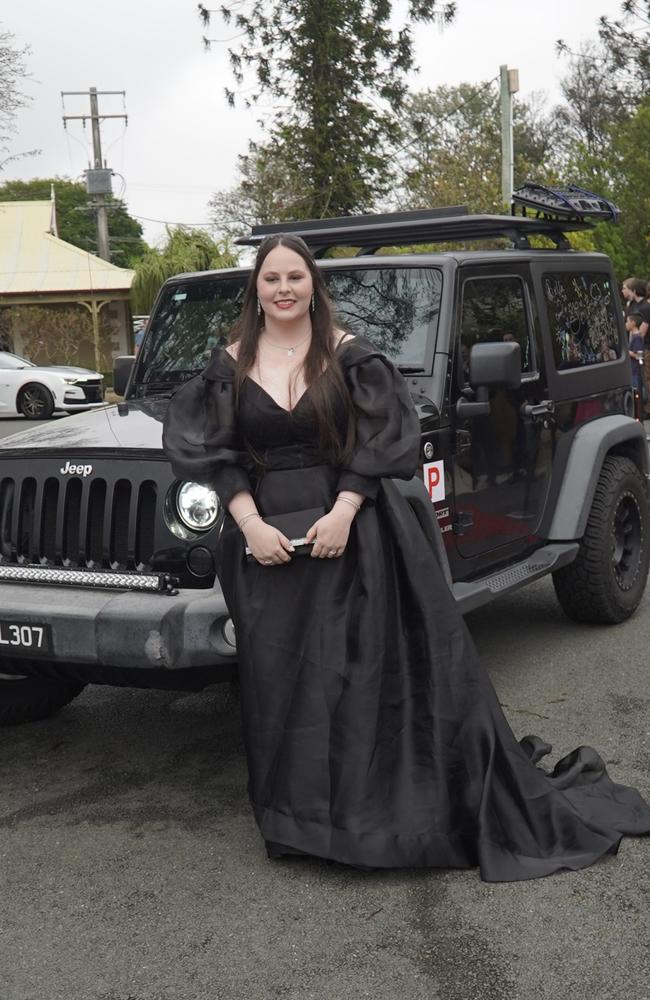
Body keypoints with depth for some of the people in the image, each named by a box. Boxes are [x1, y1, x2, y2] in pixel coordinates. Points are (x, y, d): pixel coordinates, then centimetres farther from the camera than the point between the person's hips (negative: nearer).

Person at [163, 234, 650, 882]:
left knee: (367, 669, -1)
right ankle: (297, 820, 20)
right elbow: (214, 453, 1)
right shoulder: (230, 366, 6)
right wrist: (251, 524, -13)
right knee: (279, 679, 5)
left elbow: (379, 438, -3)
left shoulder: (348, 355, 2)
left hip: (350, 533, -1)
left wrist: (342, 512, -16)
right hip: (264, 542, 2)